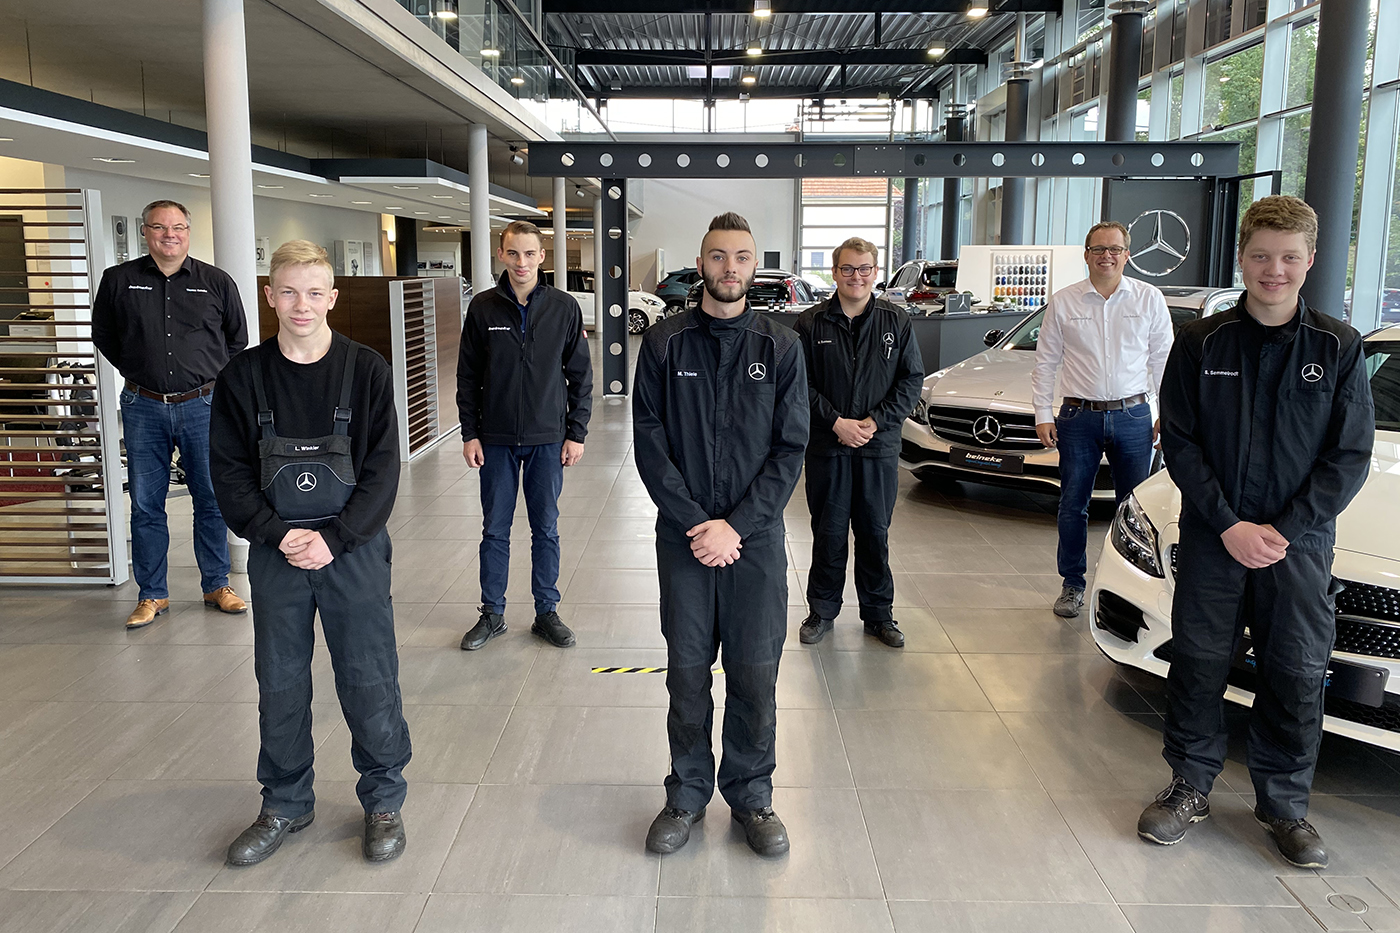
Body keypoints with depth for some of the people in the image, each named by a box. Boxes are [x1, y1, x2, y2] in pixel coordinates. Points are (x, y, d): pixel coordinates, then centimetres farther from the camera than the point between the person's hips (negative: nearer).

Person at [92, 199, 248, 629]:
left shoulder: (217, 282, 3)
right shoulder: (119, 280, 3)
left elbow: (237, 338, 16)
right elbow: (103, 334, 17)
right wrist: (138, 370, 12)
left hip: (203, 405, 0)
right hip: (143, 408, 1)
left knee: (212, 499, 5)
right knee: (146, 504, 5)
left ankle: (217, 585, 19)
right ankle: (152, 594, 17)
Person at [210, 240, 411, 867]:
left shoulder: (366, 370, -3)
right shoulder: (243, 376, 1)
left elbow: (382, 469, -5)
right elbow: (230, 471, 2)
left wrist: (334, 538, -13)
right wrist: (278, 534, -10)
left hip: (354, 549, -2)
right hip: (276, 552, 2)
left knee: (369, 680, 4)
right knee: (280, 684, 11)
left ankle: (384, 800, 23)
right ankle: (286, 804, 30)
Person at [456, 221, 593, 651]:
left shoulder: (564, 308, -1)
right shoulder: (483, 308, 0)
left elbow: (580, 375, 3)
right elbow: (467, 376, 4)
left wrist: (576, 433, -1)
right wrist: (469, 433, -1)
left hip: (547, 439, 0)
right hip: (496, 439, 0)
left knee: (546, 528, 9)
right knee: (495, 530, 8)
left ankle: (547, 612, 21)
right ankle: (492, 614, 21)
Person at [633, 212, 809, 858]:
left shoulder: (781, 348, 2)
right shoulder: (665, 343, 2)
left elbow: (790, 449, -2)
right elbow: (649, 441, -2)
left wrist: (735, 525, -12)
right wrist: (696, 522, -12)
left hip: (756, 537, 0)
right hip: (683, 537, 0)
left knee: (755, 674, 5)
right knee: (687, 672, 7)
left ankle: (751, 794, 24)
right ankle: (687, 793, 25)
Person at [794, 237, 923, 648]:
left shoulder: (896, 322, 4)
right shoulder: (811, 324, 0)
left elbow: (912, 380, 3)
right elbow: (802, 384, -3)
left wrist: (875, 421, -9)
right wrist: (837, 422, -13)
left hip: (880, 446, 1)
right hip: (827, 446, -1)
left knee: (875, 532, 9)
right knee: (828, 532, 7)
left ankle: (879, 614, 23)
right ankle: (822, 610, 22)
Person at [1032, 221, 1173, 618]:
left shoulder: (1149, 299, 5)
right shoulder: (1063, 302, 4)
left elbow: (1163, 361, 8)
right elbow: (1045, 363, 7)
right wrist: (1043, 414, 1)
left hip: (1133, 416, 0)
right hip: (1078, 417, 0)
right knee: (1072, 507, 6)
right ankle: (1072, 584, 20)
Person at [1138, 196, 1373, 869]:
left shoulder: (1338, 348, 0)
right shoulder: (1202, 343, -1)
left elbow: (1349, 457, -2)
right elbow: (1180, 442, -3)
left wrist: (1283, 529, -12)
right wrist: (1229, 525, -11)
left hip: (1299, 543, 0)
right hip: (1211, 538, 0)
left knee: (1296, 676, 8)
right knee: (1198, 665, 8)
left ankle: (1284, 803, 26)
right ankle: (1190, 786, 25)